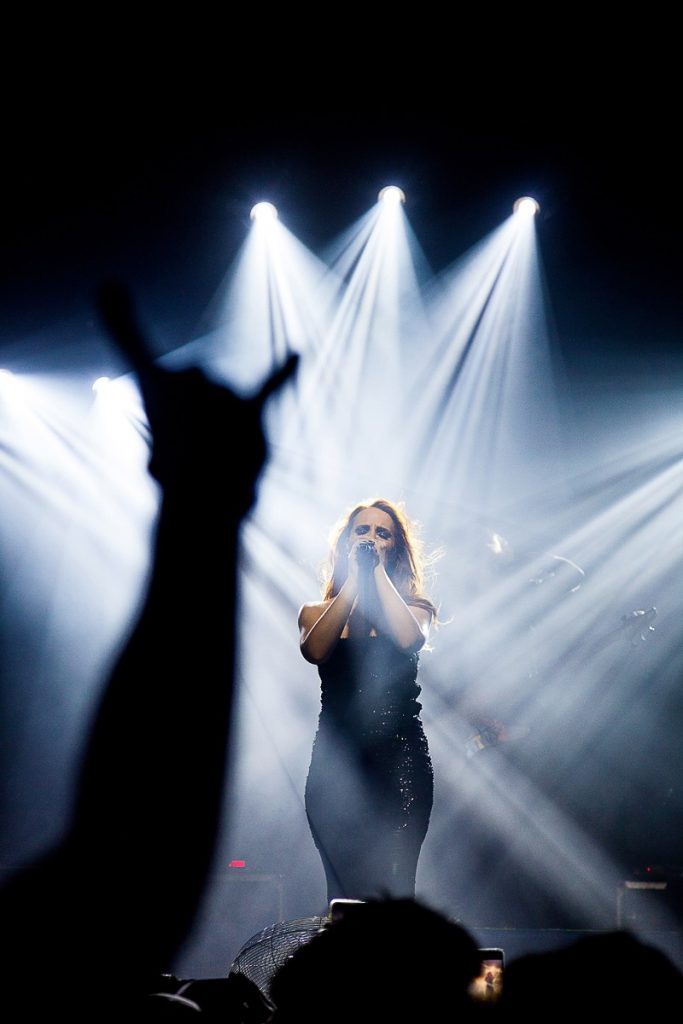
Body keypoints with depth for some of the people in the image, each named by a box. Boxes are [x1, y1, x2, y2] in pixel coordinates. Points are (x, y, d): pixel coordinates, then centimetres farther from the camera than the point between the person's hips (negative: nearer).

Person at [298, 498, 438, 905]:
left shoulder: (414, 607, 11)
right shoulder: (317, 611, 13)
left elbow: (410, 639, -13)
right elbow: (314, 650, -10)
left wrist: (378, 570, -5)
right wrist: (354, 578, -6)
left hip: (400, 760, 0)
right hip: (337, 763, 1)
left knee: (393, 894, -7)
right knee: (352, 894, -7)